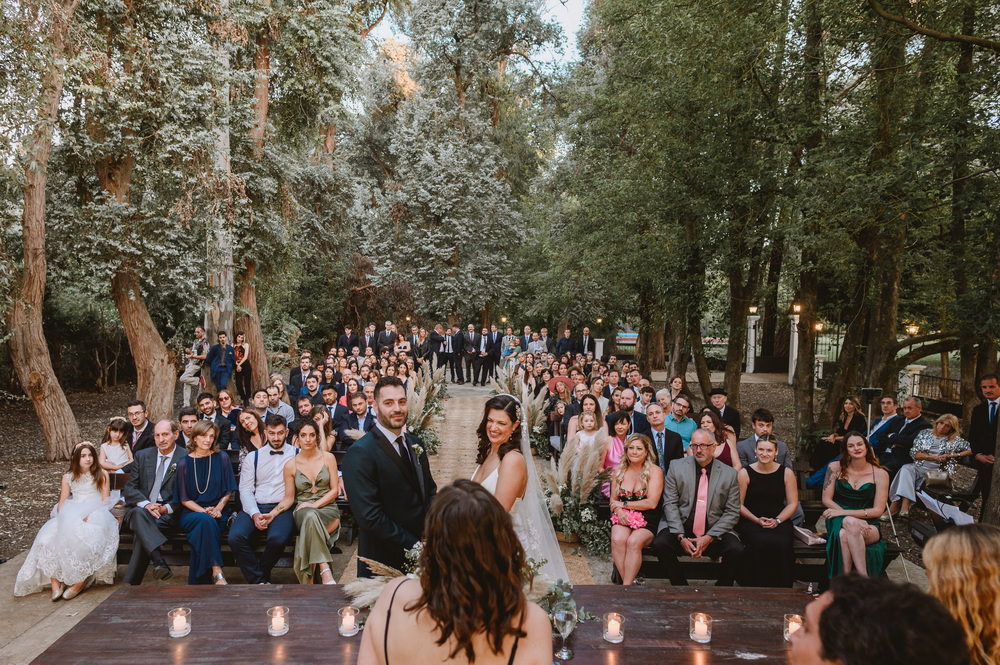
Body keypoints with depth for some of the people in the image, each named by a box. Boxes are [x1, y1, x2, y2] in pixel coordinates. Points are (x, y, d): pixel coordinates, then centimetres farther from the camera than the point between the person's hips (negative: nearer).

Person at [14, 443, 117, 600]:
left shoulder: (101, 474, 10)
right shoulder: (68, 477, 17)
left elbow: (105, 500, 4)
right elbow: (62, 503, 14)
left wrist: (89, 515, -12)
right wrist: (66, 516, -8)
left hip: (95, 515, -3)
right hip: (70, 516, 3)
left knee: (84, 538, -34)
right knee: (48, 539, -25)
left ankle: (80, 581, -23)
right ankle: (55, 581, -25)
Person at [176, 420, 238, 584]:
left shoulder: (222, 458, 5)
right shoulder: (184, 463, 4)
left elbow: (228, 491, 9)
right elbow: (184, 499, 4)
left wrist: (218, 508, -9)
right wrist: (204, 511, -11)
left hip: (218, 513, 0)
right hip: (191, 513, 0)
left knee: (203, 528, -33)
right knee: (205, 520, -35)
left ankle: (196, 582, -25)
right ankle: (217, 572, -37)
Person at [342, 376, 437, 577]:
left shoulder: (415, 443, 6)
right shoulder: (360, 453, -17)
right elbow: (369, 515, -21)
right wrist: (413, 544, -18)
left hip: (420, 553, 6)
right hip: (384, 559, -6)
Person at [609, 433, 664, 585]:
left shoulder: (655, 471, -1)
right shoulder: (619, 471, 12)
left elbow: (652, 503, -8)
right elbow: (613, 500, 16)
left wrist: (624, 504, -4)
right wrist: (619, 511, -8)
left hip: (646, 522, -3)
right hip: (623, 519, 3)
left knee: (634, 541, -32)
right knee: (617, 539, -30)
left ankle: (626, 586, -28)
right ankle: (629, 582, -24)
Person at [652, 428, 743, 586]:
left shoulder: (729, 474, 2)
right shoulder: (677, 467, 2)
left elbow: (732, 512, 0)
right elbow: (670, 504, -1)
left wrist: (709, 537, -12)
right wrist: (681, 537, -13)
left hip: (714, 533, 0)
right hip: (681, 529, 0)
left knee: (736, 550, -26)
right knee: (660, 544, -27)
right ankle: (682, 588, -4)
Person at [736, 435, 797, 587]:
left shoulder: (786, 473, 8)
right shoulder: (744, 473, 3)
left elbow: (793, 503, 7)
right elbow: (739, 504, 2)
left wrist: (777, 521, -8)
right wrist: (757, 520, -11)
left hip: (779, 521, 1)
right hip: (750, 522, -1)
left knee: (782, 544, -31)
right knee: (760, 543, -33)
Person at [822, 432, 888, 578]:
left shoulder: (880, 474, 2)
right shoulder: (835, 468, 5)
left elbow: (878, 510, -4)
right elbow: (826, 500, 2)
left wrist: (843, 512, -14)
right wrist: (850, 519, -15)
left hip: (868, 525, -1)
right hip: (838, 522, 1)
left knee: (845, 535, -35)